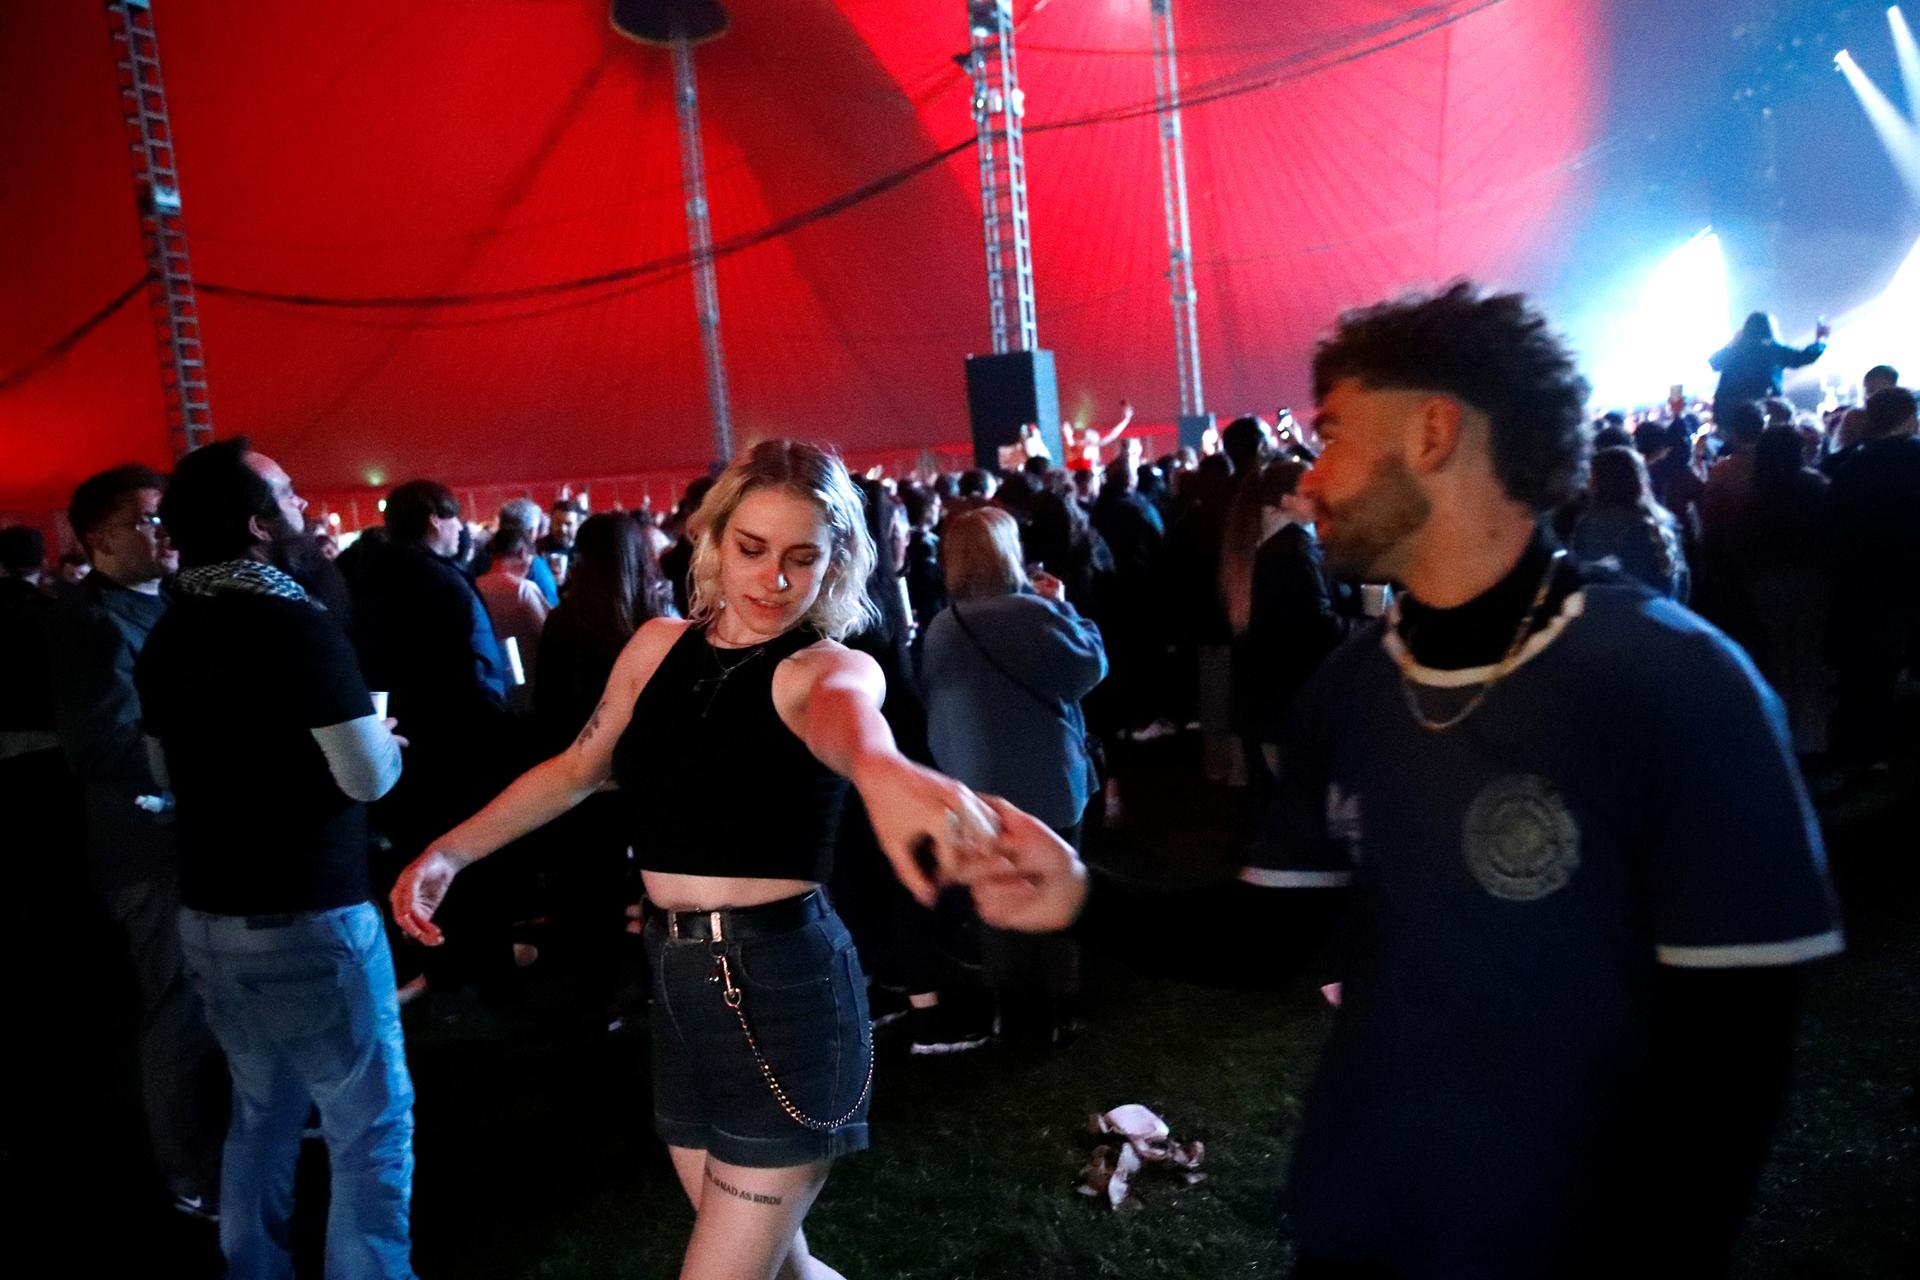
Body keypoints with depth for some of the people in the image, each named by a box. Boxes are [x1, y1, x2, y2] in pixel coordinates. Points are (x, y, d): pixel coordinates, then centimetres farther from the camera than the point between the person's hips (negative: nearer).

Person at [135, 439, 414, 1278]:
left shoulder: (166, 637, 6)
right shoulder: (296, 623, -18)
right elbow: (366, 776, -19)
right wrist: (386, 739, 2)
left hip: (208, 914, 8)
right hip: (307, 918, -8)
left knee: (262, 1114, 21)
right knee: (371, 1125, 4)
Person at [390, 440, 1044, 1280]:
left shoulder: (827, 666, -12)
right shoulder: (660, 646, 6)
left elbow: (839, 707, -38)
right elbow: (577, 770, 19)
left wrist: (880, 766, -62)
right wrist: (450, 851, 9)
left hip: (780, 989, -6)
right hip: (679, 982, 6)